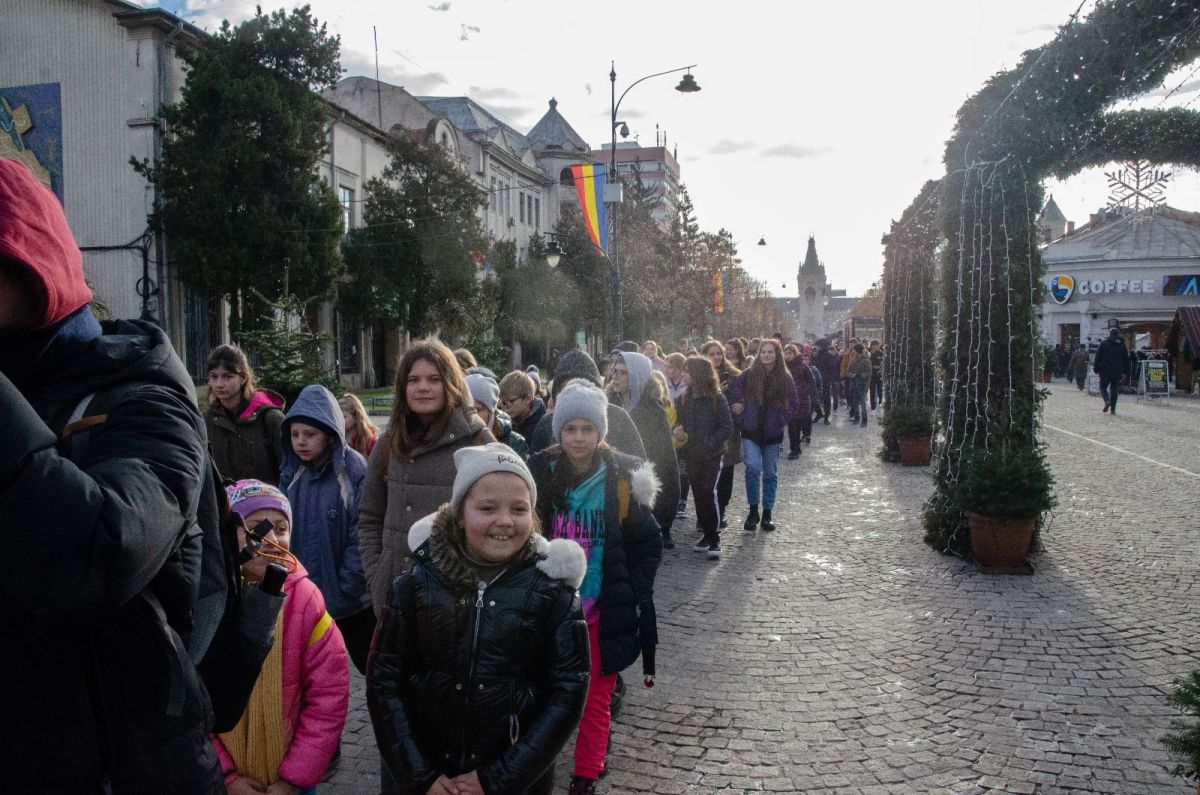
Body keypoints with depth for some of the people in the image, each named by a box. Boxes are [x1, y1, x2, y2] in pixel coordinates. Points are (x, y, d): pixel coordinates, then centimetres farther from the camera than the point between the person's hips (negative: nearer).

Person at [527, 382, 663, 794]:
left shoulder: (622, 479, -8)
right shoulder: (540, 474, -3)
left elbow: (649, 543, -1)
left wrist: (629, 594, -6)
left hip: (603, 611, -1)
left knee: (595, 699, 8)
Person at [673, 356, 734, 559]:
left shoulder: (716, 398, -10)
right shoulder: (685, 398, 6)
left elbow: (727, 427, -10)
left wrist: (709, 444, -18)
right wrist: (679, 429, -6)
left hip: (711, 455, -5)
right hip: (692, 455, 5)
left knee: (708, 493, -11)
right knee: (698, 494, 9)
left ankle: (715, 538, -4)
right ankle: (706, 533, 21)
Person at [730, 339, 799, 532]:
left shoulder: (784, 378, 1)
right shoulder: (748, 375, -2)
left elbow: (794, 404, 6)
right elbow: (734, 397, 1)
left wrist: (781, 420, -5)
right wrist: (741, 420, -8)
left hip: (773, 434, 2)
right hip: (751, 431, -2)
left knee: (770, 473, 9)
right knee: (753, 468, -18)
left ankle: (767, 514, 22)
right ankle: (753, 510, 1)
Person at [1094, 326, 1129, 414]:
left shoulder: (1104, 344, -3)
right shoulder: (1122, 345, 9)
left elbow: (1098, 357, -4)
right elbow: (1126, 360, 13)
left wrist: (1096, 369, 3)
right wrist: (1124, 372, 17)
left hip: (1105, 371, -3)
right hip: (1117, 372, 3)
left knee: (1103, 387, 6)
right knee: (1114, 389, 9)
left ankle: (1107, 401, -21)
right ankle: (1113, 409, 5)